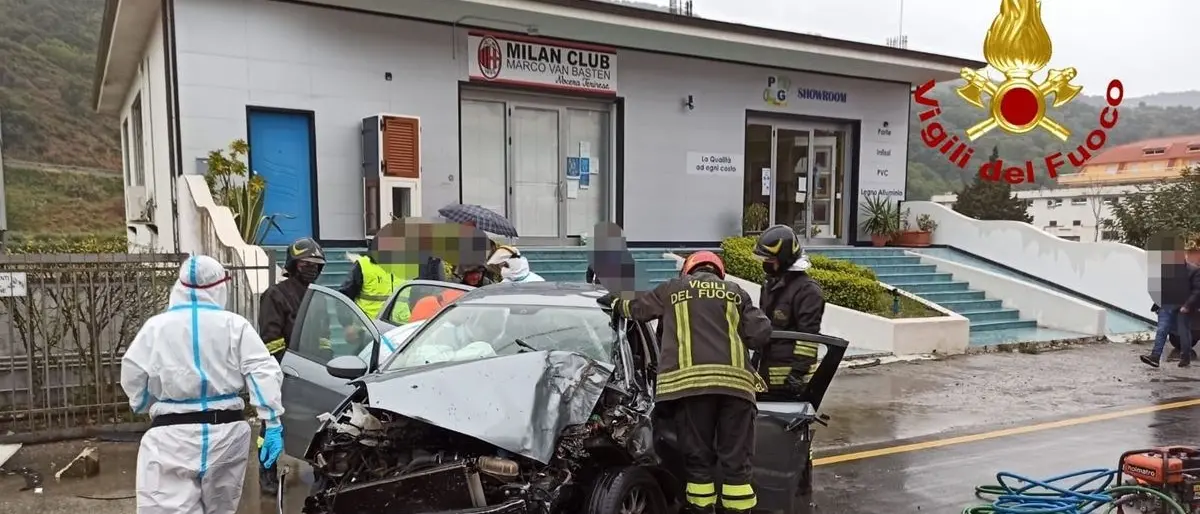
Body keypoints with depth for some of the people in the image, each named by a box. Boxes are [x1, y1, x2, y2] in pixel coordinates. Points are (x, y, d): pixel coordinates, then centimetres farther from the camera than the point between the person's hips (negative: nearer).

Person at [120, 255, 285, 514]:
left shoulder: (155, 327, 1)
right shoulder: (235, 325, 0)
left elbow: (133, 378, 6)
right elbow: (263, 372, -7)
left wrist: (152, 409, 26)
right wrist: (273, 423, -7)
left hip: (172, 434, -2)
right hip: (227, 431, 2)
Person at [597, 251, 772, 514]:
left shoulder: (672, 289, 18)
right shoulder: (736, 292, 19)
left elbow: (635, 307, 31)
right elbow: (760, 334, 14)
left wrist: (614, 302, 51)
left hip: (689, 381, -1)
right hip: (734, 381, 1)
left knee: (697, 456, 7)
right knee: (736, 459, 6)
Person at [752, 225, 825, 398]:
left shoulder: (807, 290, -14)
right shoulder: (771, 285, 15)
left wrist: (799, 371, -22)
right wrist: (756, 364, 25)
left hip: (789, 375, -9)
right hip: (767, 371, 9)